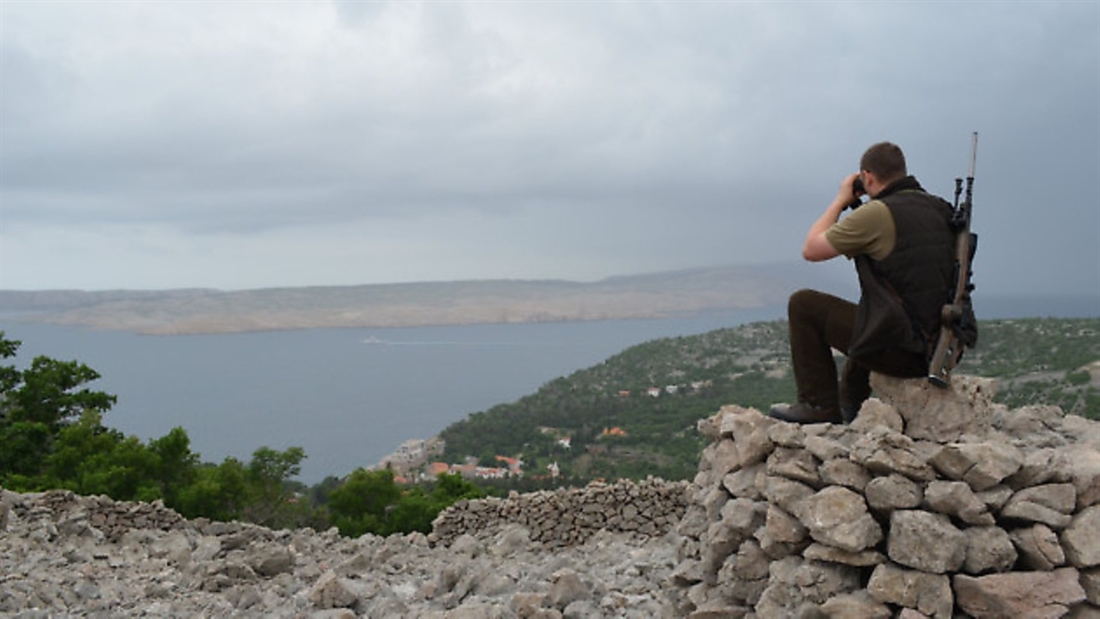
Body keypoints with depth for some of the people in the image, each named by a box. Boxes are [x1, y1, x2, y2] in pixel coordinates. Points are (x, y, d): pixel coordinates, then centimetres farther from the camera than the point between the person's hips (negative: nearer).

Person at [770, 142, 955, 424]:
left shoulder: (877, 213, -14)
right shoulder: (940, 210, 10)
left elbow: (811, 249, -4)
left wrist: (841, 199, 8)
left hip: (902, 351, -9)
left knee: (803, 304, 4)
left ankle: (820, 405, 8)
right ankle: (850, 404, 46)